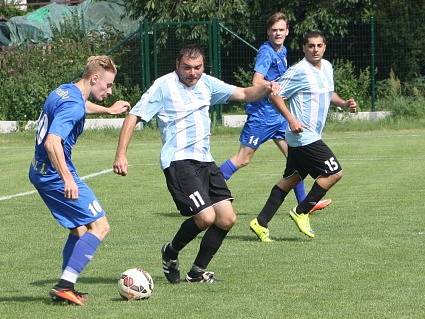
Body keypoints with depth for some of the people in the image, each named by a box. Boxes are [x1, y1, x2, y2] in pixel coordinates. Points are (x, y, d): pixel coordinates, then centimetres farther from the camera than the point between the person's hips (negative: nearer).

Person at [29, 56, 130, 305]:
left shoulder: (64, 91, 11)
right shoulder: (73, 106, -21)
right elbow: (52, 142, -33)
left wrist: (108, 110, 51)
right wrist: (68, 179, -36)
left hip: (40, 173, 10)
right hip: (56, 174, -10)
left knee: (79, 229, 18)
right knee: (99, 226, -8)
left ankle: (66, 287, 16)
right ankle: (65, 285, -15)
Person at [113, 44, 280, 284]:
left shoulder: (207, 83, 12)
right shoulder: (164, 86, -5)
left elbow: (243, 94, 16)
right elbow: (134, 117, -5)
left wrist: (265, 89, -7)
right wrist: (121, 154, -14)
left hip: (205, 161, 7)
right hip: (179, 162, -7)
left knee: (227, 219, 1)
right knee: (205, 217, -20)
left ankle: (198, 272, 16)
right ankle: (171, 253, 8)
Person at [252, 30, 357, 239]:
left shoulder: (327, 67, 12)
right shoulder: (299, 71, -15)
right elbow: (275, 94, -14)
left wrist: (344, 103, 9)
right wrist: (291, 119, -23)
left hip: (312, 136, 9)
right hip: (304, 135, -9)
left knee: (290, 179, 13)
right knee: (334, 173, -10)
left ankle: (262, 221, 15)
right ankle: (301, 212, -1)